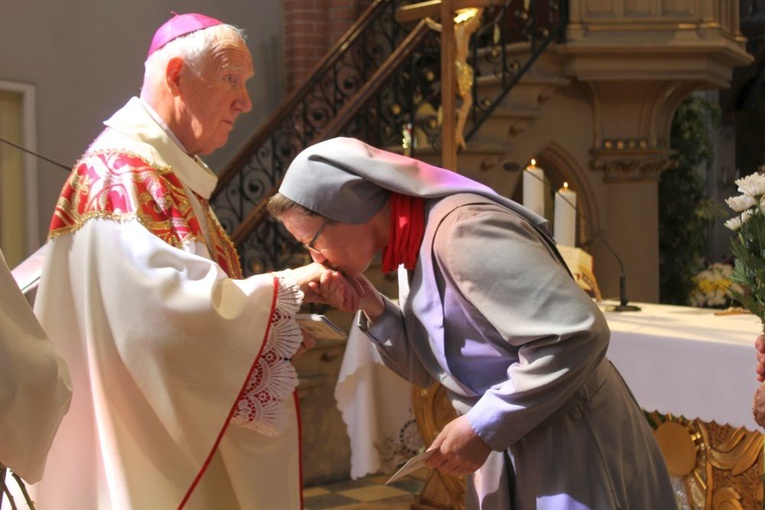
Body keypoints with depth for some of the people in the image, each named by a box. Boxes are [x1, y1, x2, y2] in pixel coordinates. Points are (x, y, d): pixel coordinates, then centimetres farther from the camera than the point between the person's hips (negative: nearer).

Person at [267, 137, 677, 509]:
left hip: (569, 447, -9)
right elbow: (427, 368, 12)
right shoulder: (416, 242, 5)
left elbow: (578, 336, -28)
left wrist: (481, 428, -22)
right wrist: (374, 310, -6)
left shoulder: (462, 230, -24)